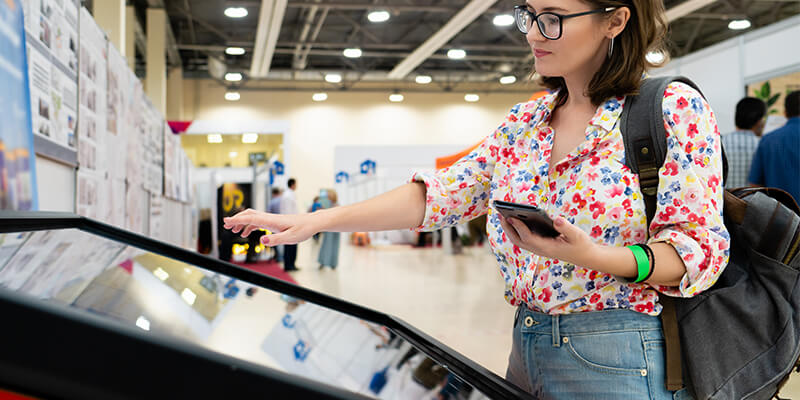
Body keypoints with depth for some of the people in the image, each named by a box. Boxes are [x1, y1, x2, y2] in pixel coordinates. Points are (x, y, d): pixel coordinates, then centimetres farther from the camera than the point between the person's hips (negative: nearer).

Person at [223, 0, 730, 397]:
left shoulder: (676, 109, -9)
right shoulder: (526, 121, 7)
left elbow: (701, 250, -12)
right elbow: (439, 196, 4)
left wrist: (591, 255, -29)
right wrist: (317, 220, -4)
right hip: (526, 346, 6)